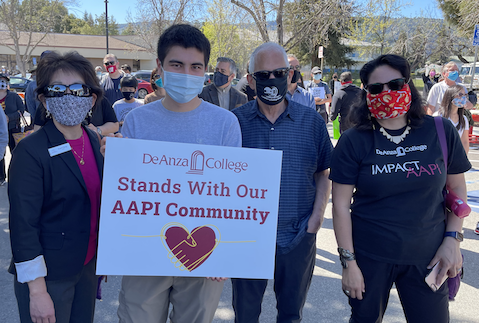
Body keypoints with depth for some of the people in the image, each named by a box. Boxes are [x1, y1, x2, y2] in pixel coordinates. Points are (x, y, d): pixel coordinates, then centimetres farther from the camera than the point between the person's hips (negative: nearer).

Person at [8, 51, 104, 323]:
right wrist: (37, 290, -18)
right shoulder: (30, 151, -18)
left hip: (89, 265, 6)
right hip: (49, 275, -6)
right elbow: (23, 225, -18)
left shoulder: (93, 141, 2)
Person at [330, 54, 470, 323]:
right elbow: (341, 204, -8)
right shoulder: (354, 141, -9)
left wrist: (453, 239, -3)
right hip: (370, 257, -1)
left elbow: (457, 187, 7)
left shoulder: (441, 132, -4)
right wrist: (349, 262, -8)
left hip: (427, 257, 1)